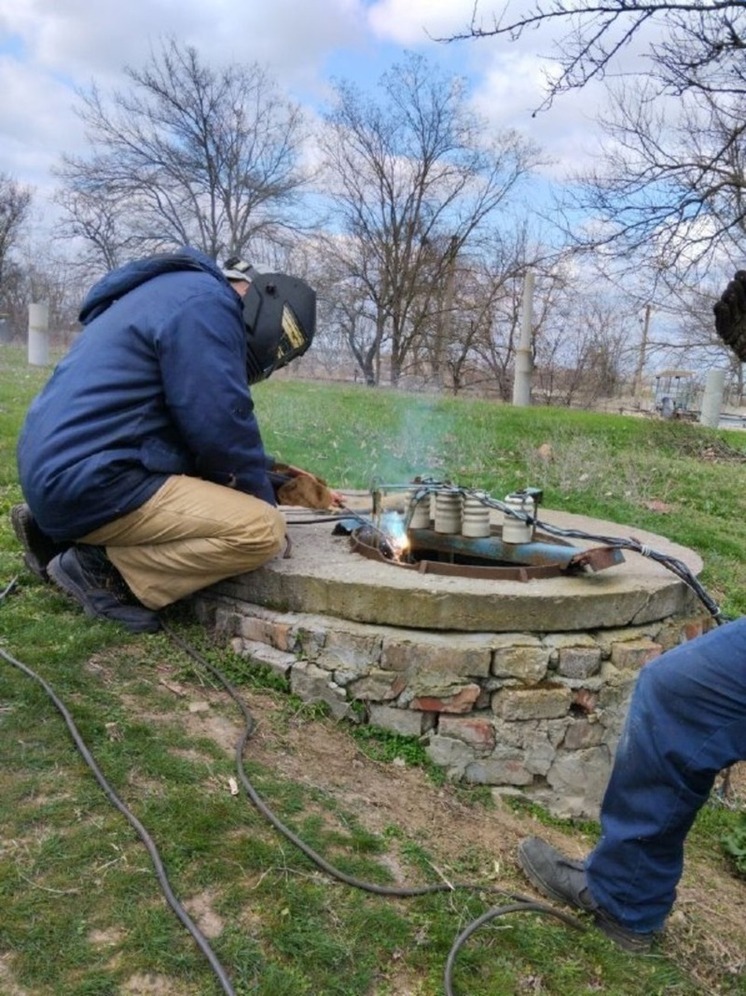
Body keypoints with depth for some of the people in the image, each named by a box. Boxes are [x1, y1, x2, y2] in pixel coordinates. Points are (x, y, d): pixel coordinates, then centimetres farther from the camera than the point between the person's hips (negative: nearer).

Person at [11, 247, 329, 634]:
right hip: (89, 483, -10)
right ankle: (103, 569, -8)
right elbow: (221, 432, -13)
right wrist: (266, 503, 3)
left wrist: (266, 475, 20)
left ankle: (57, 529, 17)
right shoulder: (204, 304, -11)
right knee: (263, 530, -14)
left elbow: (196, 427, 24)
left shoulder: (178, 293, 21)